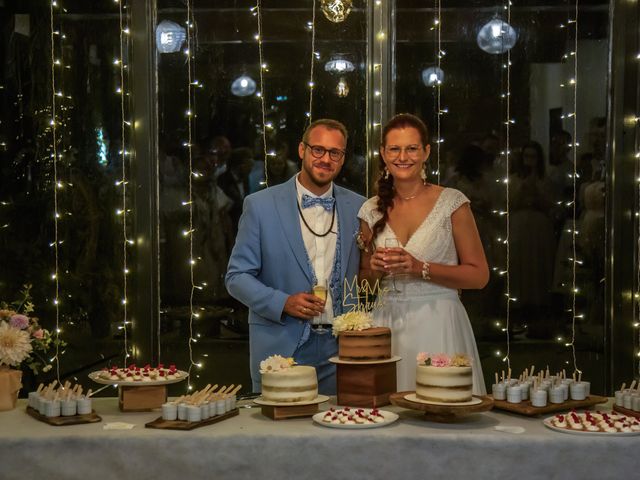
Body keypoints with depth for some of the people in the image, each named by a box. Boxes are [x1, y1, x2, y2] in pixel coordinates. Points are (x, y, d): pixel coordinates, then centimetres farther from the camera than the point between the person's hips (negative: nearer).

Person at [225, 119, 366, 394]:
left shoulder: (357, 207, 6)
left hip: (340, 349, 2)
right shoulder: (260, 205, -2)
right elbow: (237, 277, -1)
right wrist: (283, 302, -16)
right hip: (280, 348, -2)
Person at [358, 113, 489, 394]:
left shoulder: (452, 203, -2)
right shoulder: (372, 210, 8)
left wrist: (419, 268, -14)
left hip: (439, 325, -3)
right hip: (387, 324, 3)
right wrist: (376, 269, -5)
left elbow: (479, 276, -4)